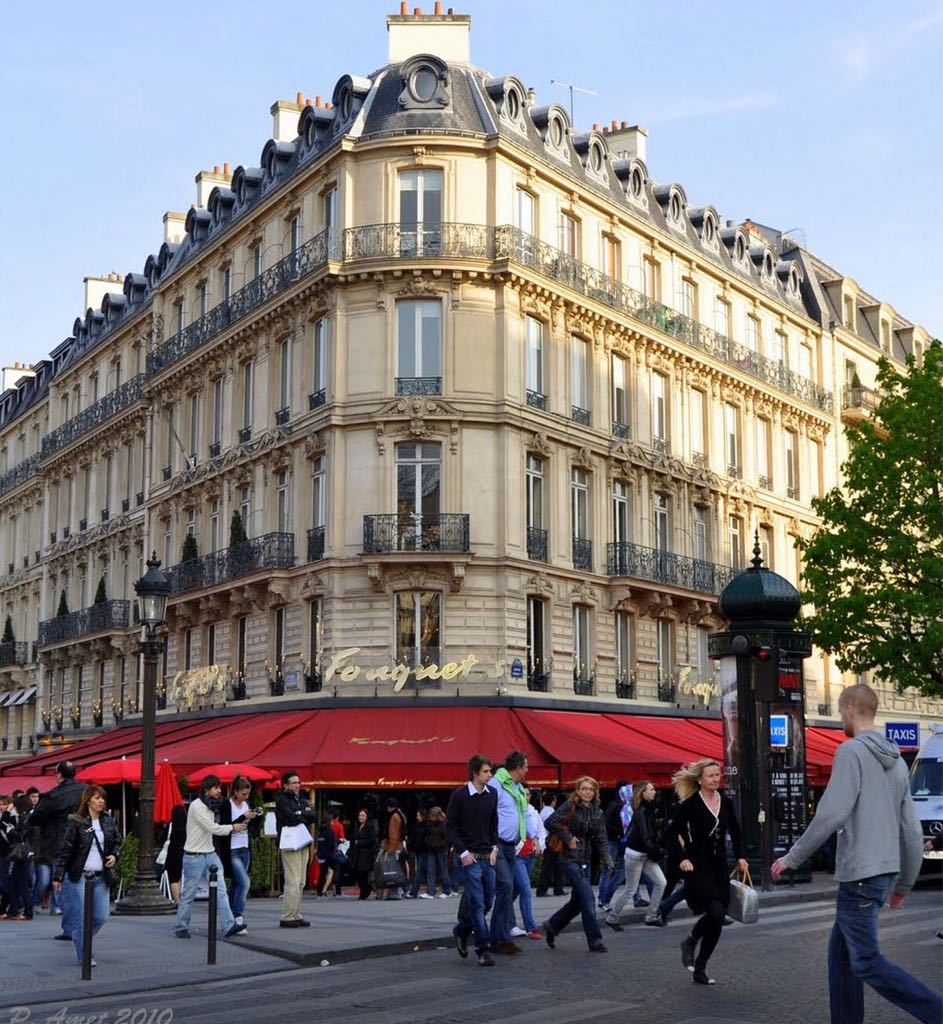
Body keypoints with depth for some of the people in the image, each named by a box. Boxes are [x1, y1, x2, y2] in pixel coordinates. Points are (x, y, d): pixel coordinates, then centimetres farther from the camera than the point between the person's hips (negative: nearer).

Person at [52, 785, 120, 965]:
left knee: (101, 916, 5)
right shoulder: (75, 822, -8)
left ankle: (79, 937, 31)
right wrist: (58, 876, -10)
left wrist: (114, 856, 2)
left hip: (101, 877, 5)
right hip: (78, 876, -5)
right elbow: (64, 849, -8)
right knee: (82, 917, -3)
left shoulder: (108, 821, 9)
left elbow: (117, 842, 22)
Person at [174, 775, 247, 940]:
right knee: (188, 895, 4)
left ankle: (228, 926, -8)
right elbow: (212, 828, -17)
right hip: (194, 856, -8)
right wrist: (233, 827, -7)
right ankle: (180, 927, 18)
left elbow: (212, 828, 8)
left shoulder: (211, 806, 13)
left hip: (210, 854, 8)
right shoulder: (196, 806, -15)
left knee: (220, 891, -3)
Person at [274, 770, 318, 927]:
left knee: (300, 883, 8)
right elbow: (291, 818, -18)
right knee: (293, 883, -11)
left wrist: (300, 814, -6)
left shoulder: (301, 800, 20)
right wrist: (305, 816, -2)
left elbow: (314, 816, 9)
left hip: (303, 844, 8)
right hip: (290, 845, -8)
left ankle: (295, 915, 13)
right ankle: (286, 918, -8)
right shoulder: (282, 801, -4)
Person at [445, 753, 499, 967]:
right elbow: (450, 827, -6)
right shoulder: (459, 795, -9)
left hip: (488, 856, 6)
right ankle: (484, 950, -3)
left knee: (487, 901, 9)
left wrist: (494, 848, 6)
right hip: (470, 857, -6)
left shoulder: (492, 794, 7)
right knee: (477, 903, -8)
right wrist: (463, 853, -11)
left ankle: (462, 931, 32)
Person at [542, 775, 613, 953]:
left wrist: (607, 860, -9)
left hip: (586, 861, 7)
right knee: (587, 898, -12)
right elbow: (550, 823, -16)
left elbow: (601, 839, 6)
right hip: (571, 859, -7)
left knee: (577, 901, 11)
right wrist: (568, 838, -14)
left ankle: (552, 926, 31)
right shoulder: (570, 807, -8)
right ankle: (595, 940, -5)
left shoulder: (597, 812, 8)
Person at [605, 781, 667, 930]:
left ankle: (651, 916, 11)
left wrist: (657, 851, -3)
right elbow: (644, 837, -23)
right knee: (630, 889, 1)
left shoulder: (649, 809, 7)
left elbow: (653, 834, 8)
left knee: (660, 882, 1)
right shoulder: (641, 811, -19)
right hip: (635, 855, -8)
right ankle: (612, 918, 17)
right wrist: (656, 852, -14)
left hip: (646, 855, 8)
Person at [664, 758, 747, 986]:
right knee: (715, 912, -21)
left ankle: (700, 968, 17)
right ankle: (690, 942, 7)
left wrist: (740, 857, 7)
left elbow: (735, 832, 19)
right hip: (698, 868, -6)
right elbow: (670, 835, -6)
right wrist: (682, 859, -14)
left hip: (720, 868, 6)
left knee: (717, 920, 4)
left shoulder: (726, 803, 7)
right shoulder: (690, 804, -9)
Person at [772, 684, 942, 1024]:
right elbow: (912, 830, 14)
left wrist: (792, 858, -8)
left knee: (867, 962, -5)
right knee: (841, 950, 15)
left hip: (860, 874, -8)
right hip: (886, 870, 8)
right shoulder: (897, 762, 13)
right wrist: (904, 883, 23)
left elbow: (832, 814, -18)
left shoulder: (852, 751, -11)